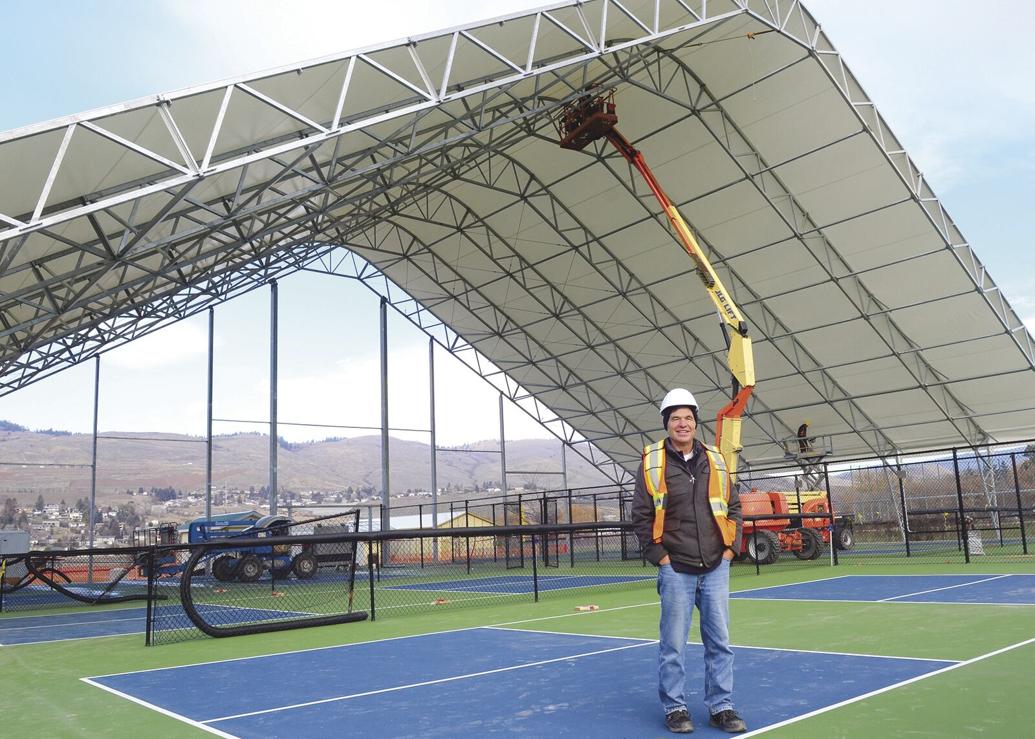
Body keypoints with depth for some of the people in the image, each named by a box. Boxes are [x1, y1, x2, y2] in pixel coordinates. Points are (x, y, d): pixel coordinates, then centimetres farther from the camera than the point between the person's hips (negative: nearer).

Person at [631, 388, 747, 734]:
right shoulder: (652, 462, -4)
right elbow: (641, 516, -3)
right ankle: (675, 707, 18)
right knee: (673, 644, 4)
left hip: (715, 567, 3)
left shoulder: (715, 461, 7)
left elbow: (733, 507, 13)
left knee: (719, 641, 9)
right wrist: (660, 557, -7)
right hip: (675, 569, -3)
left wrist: (730, 548, 4)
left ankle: (721, 707, 21)